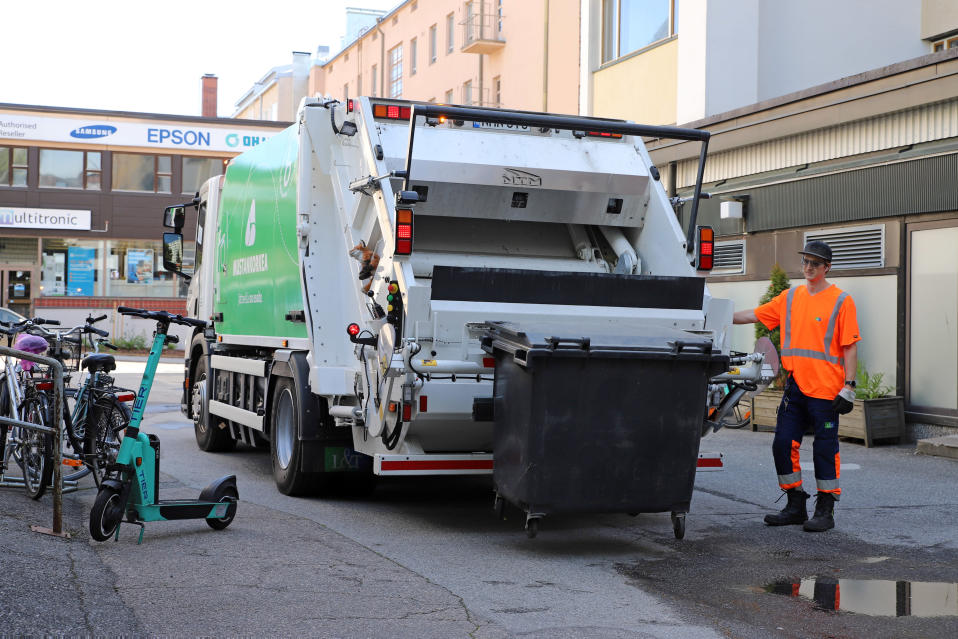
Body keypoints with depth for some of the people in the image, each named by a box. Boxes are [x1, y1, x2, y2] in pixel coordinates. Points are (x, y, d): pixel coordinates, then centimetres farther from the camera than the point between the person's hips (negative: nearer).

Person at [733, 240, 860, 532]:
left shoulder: (841, 301, -3)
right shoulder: (790, 298, 12)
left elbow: (850, 347, -6)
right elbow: (754, 315, 16)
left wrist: (848, 387, -11)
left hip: (825, 390, -5)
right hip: (795, 387, 5)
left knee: (825, 450, 0)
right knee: (783, 445, 5)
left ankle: (825, 511, 10)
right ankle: (795, 506, 17)